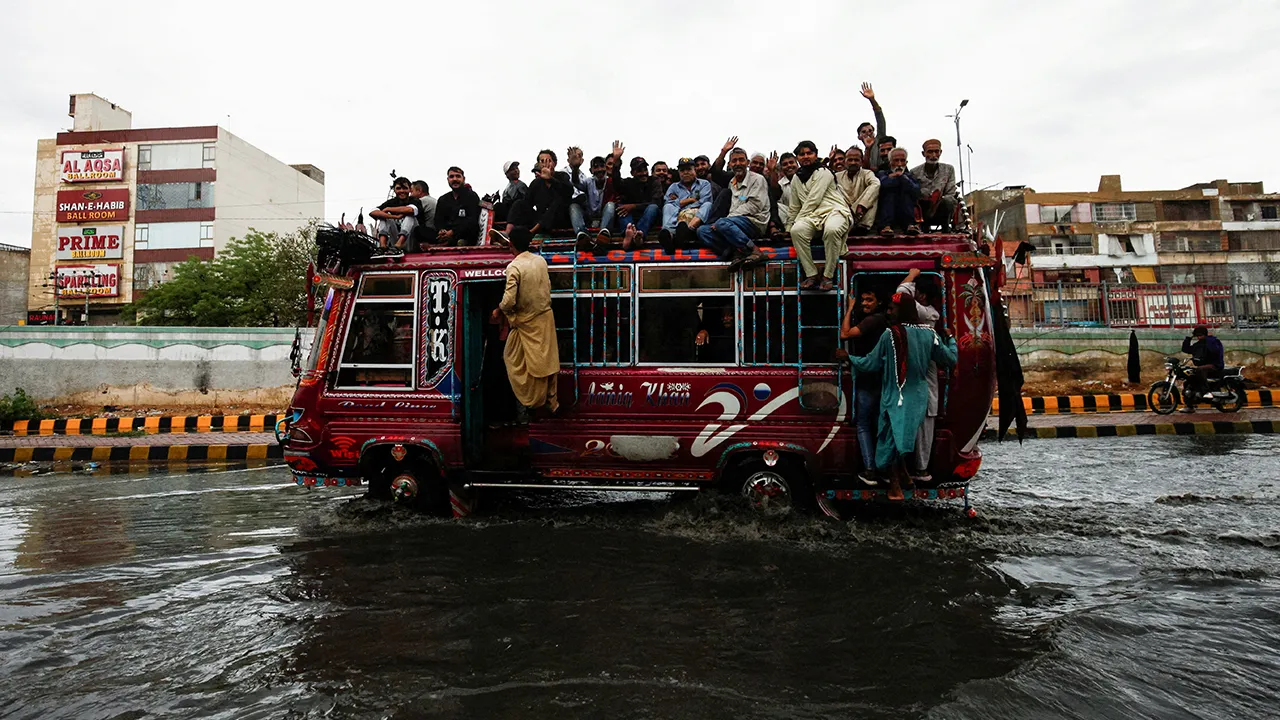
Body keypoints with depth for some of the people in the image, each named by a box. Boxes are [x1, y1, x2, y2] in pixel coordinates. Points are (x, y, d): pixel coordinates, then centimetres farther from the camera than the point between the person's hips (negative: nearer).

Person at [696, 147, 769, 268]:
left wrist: (728, 218, -16)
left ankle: (754, 251, -28)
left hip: (754, 222, -7)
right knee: (702, 230, -11)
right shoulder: (731, 183, 24)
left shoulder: (757, 179, 1)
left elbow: (753, 206, -11)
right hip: (734, 225, 7)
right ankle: (736, 253, -28)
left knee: (722, 223, -33)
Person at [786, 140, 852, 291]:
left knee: (831, 229, -41)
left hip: (835, 211, -5)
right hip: (814, 215, 5)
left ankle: (828, 276, -29)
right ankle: (811, 275, -24)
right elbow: (795, 207, 27)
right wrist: (788, 227, 24)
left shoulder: (823, 172, -1)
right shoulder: (796, 178, 20)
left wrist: (797, 220, -5)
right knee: (796, 231, -29)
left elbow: (813, 201, -8)